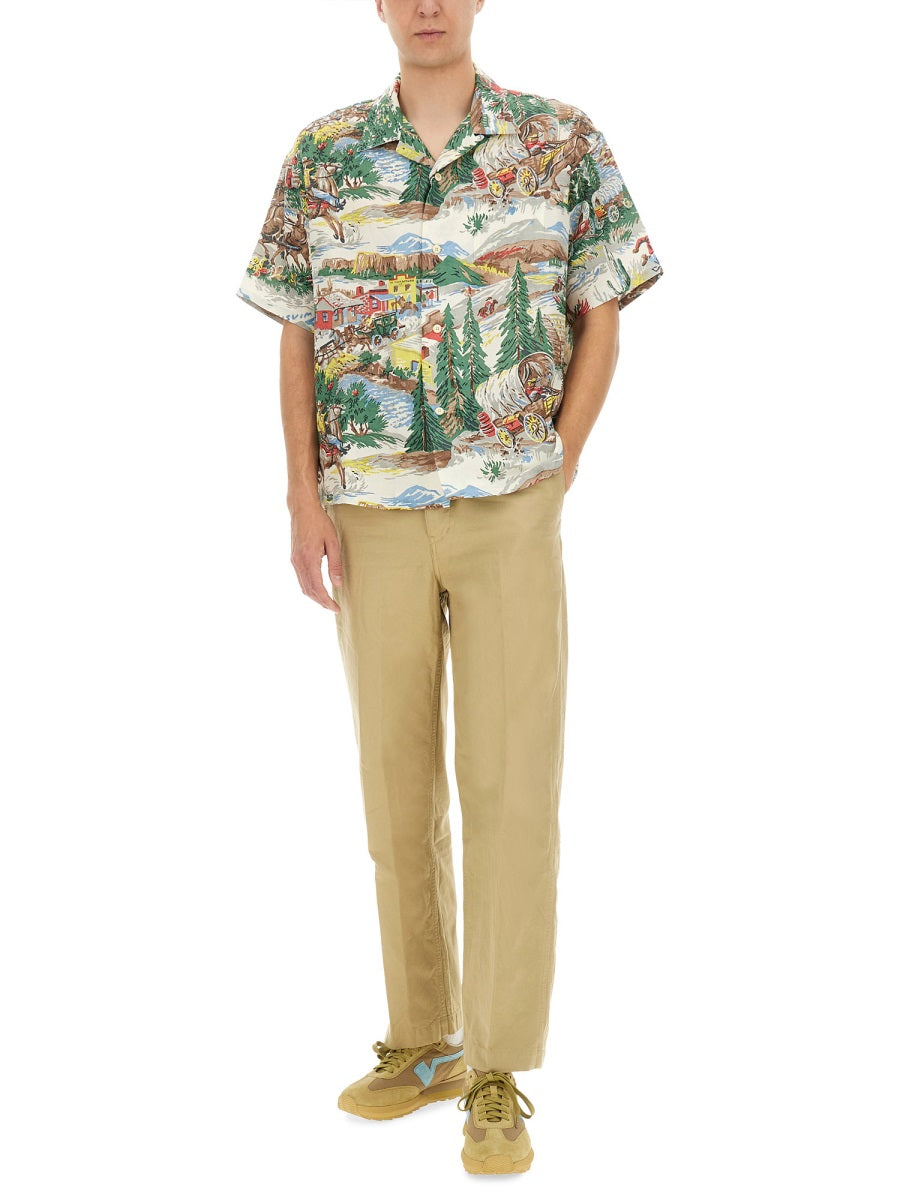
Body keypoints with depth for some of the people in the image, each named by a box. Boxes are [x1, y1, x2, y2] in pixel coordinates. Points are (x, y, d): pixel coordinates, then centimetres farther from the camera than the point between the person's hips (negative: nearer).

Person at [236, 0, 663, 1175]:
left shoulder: (564, 142, 1)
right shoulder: (321, 154, 5)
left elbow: (600, 322, 4)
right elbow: (296, 340, 6)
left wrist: (555, 473, -5)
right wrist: (303, 502, -3)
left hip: (511, 514, -2)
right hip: (373, 518, 2)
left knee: (511, 783, -6)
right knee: (398, 779, 8)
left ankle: (500, 1077, 3)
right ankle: (426, 1042, 23)